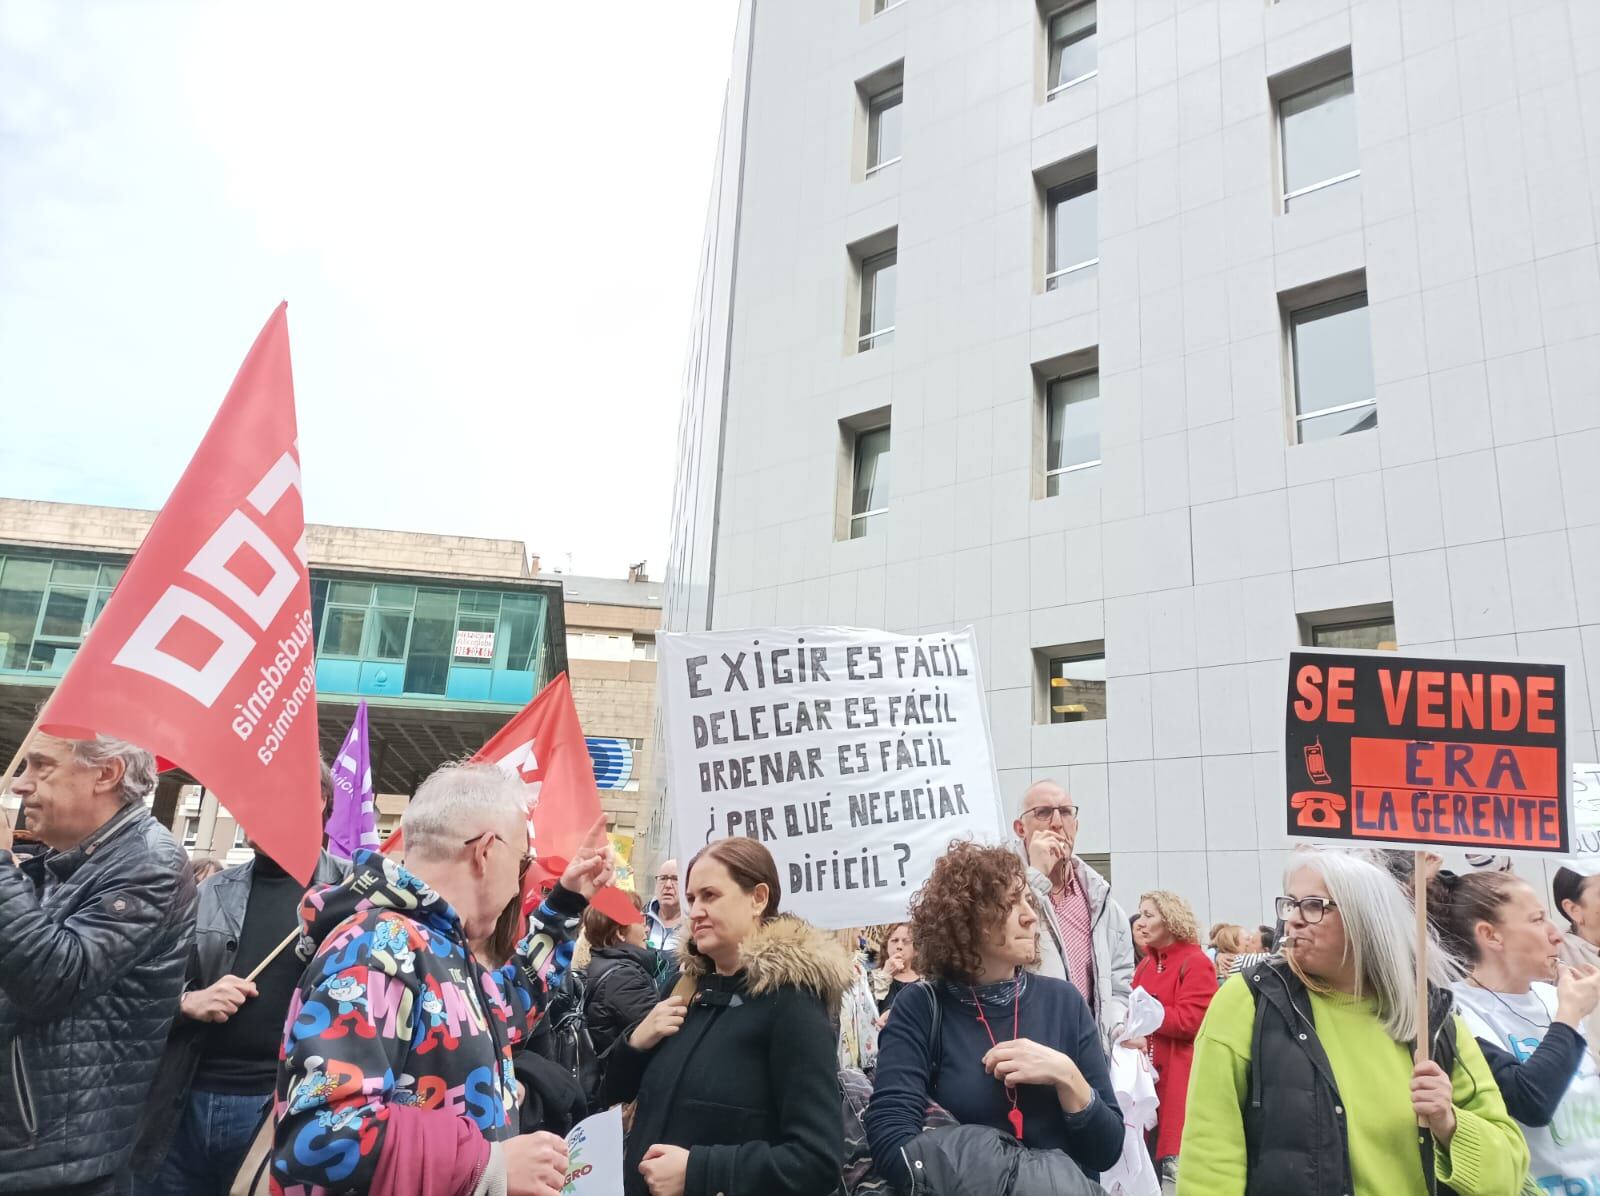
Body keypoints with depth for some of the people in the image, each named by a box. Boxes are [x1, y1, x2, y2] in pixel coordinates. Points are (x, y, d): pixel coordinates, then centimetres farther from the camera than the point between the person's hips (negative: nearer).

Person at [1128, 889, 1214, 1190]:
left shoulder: (1196, 963, -9)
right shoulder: (1145, 965, 14)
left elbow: (1190, 1020, -17)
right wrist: (1133, 1034, -9)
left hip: (1181, 1076, -7)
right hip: (1148, 1071, 7)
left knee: (1178, 1152, -6)